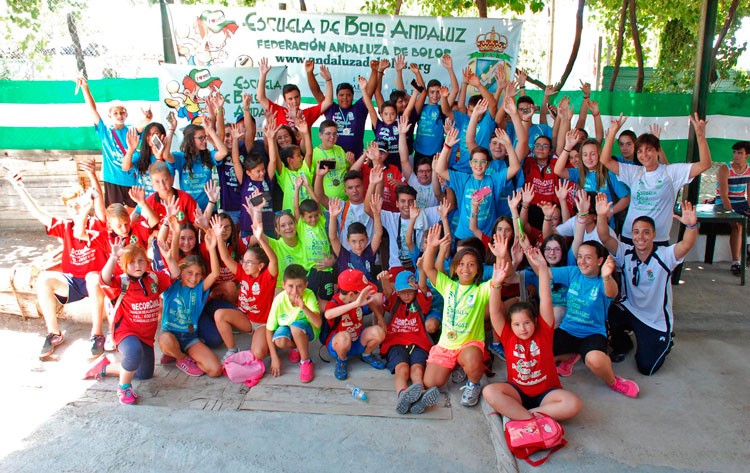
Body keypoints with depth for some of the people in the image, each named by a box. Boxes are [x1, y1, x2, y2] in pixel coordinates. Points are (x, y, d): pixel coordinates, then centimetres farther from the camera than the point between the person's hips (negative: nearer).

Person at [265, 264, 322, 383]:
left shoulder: (309, 295, -27)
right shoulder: (279, 300, -24)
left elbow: (318, 323, -35)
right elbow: (269, 329, -15)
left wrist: (304, 307, -51)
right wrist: (274, 358, -16)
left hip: (306, 329, -2)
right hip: (287, 327, 2)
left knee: (296, 326, -35)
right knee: (280, 341, -32)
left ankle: (306, 361, -13)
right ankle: (297, 347, 5)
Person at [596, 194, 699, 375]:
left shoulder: (664, 256, -18)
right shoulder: (625, 253, -10)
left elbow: (686, 245, -37)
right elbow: (605, 238, -25)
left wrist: (691, 225, -57)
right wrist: (601, 216, -43)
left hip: (657, 322, -2)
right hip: (629, 310, 2)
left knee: (646, 368, -5)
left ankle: (665, 342, 31)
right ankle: (622, 345, 7)